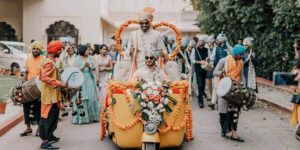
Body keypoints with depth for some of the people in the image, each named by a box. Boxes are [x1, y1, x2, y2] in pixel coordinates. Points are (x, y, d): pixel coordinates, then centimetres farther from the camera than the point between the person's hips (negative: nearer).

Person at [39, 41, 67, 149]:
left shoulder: (50, 61, 15)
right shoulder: (48, 62, -17)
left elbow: (42, 77, 23)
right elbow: (44, 78, -28)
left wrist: (58, 81, 22)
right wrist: (59, 83, -28)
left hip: (53, 95, 11)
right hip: (50, 95, -11)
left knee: (53, 116, 20)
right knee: (48, 117, -8)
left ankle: (49, 136, 33)